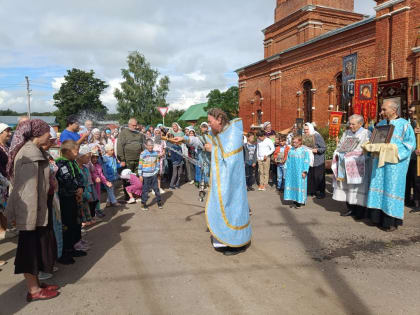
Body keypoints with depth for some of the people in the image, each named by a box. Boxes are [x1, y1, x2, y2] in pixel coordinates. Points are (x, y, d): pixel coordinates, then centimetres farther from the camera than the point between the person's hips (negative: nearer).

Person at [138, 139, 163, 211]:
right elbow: (140, 165, -6)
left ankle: (159, 201, 20)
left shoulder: (155, 153, 4)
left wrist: (157, 171, 6)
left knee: (156, 188, 8)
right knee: (145, 190, 4)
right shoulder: (143, 154, -8)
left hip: (154, 175, 3)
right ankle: (143, 204, 16)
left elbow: (157, 163, 14)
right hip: (145, 175, -3)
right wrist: (140, 175, -7)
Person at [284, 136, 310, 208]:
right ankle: (294, 199, 17)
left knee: (300, 185, -2)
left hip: (300, 172, -5)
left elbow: (306, 162, -7)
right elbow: (288, 161, 15)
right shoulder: (291, 150, 8)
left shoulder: (304, 151, -6)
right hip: (291, 172, 5)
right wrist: (286, 168, 10)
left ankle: (300, 201, 6)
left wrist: (304, 171, -12)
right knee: (292, 185, 7)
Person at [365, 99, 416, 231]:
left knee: (392, 188, -4)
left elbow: (410, 143, -7)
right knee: (379, 186, 4)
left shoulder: (404, 124, -2)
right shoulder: (380, 124, 15)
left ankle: (392, 221, 4)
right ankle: (379, 216, 11)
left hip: (394, 162, -5)